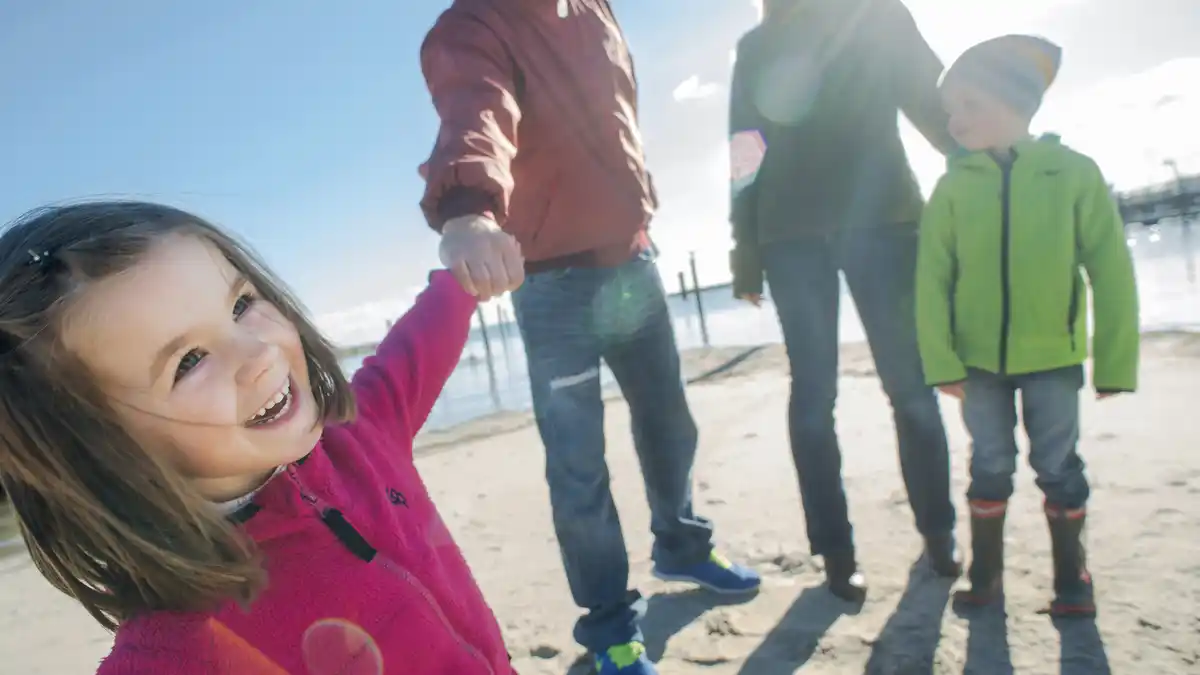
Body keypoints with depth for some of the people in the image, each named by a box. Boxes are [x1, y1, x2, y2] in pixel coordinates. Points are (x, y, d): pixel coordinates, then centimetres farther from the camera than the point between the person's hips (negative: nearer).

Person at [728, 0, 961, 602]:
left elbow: (934, 100, 12)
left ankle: (938, 531, 16)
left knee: (910, 385, -1)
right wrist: (747, 252, 7)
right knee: (814, 396, -2)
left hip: (882, 217, 0)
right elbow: (745, 155, 12)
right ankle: (835, 551, 7)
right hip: (792, 232, 1)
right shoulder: (756, 48, 17)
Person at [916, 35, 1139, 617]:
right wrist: (942, 362, -12)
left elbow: (1111, 272, -5)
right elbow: (932, 280, -7)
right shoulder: (954, 186, -5)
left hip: (1053, 356, -1)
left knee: (1058, 466, 8)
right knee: (991, 466, 10)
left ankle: (1072, 575, 28)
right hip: (978, 358, 1)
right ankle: (985, 571, 26)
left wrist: (1115, 362, -5)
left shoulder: (1073, 172, -7)